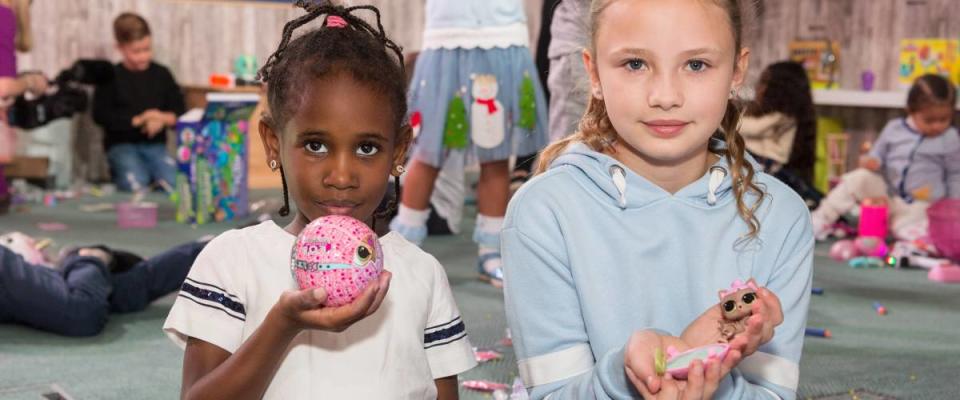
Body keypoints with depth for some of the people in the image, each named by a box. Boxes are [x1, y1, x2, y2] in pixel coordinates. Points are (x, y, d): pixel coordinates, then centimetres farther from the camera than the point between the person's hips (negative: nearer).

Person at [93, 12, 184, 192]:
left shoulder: (161, 74, 8)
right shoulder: (111, 77, -1)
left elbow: (179, 110, 7)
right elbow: (100, 115, -8)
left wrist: (163, 119, -16)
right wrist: (136, 120, -17)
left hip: (155, 144, 2)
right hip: (122, 144, -2)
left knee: (173, 182, -24)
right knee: (136, 185, -27)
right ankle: (118, 171, 3)